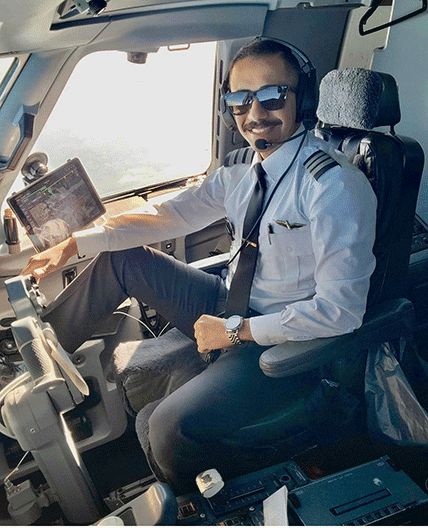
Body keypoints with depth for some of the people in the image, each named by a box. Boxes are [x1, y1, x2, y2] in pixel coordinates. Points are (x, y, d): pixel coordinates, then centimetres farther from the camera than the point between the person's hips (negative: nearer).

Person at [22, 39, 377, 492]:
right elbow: (166, 218, 6)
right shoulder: (240, 174, 2)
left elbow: (341, 310, -24)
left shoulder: (335, 185, -21)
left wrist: (237, 331, -19)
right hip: (230, 307, 7)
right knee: (119, 258, 7)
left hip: (286, 341, -7)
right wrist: (74, 244, 1)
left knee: (172, 425, -30)